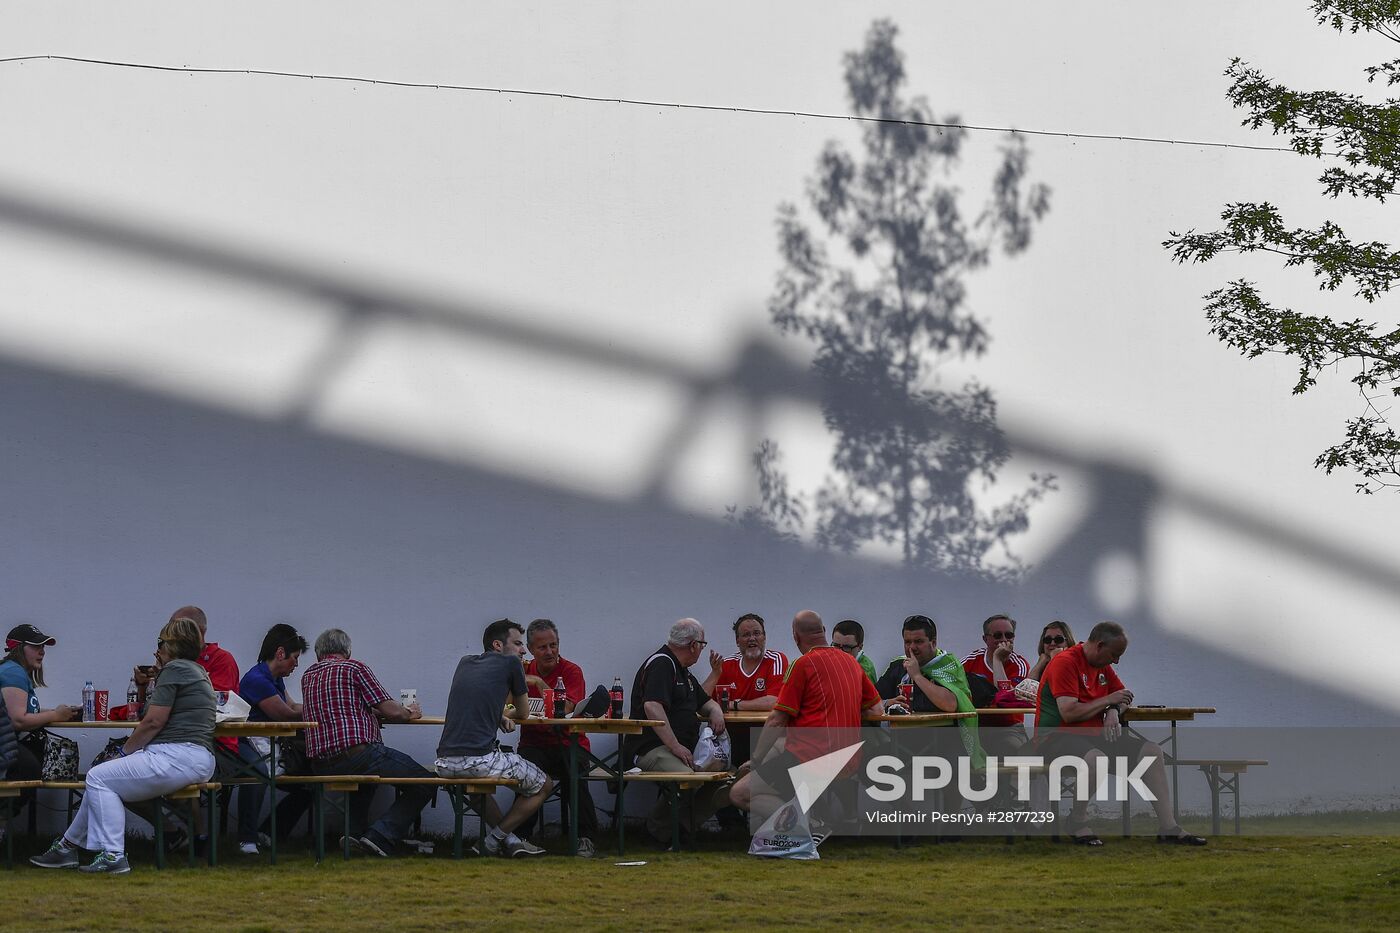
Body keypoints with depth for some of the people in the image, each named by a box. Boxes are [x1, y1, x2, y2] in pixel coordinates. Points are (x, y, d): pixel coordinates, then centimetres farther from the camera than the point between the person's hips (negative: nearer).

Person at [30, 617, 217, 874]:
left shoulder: (174, 669, -9)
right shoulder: (198, 672, 23)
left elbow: (154, 721, -13)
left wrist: (125, 751, -1)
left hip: (179, 756, -11)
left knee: (99, 778, -5)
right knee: (104, 777, 18)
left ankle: (114, 856, -9)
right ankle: (67, 846, 24)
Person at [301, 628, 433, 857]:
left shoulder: (308, 676, 19)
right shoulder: (354, 668, 1)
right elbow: (391, 711, -2)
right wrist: (409, 713, 19)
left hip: (319, 766, 7)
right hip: (357, 755, -7)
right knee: (423, 783, 4)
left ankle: (354, 829, 22)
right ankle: (381, 836, -10)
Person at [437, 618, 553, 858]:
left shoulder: (465, 663, 22)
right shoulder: (510, 663, 5)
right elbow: (524, 713, 17)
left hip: (445, 763, 6)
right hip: (480, 760, -6)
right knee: (544, 785, 15)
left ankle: (508, 840, 26)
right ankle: (497, 838, 10)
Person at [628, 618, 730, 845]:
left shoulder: (683, 671, 25)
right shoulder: (661, 664, -8)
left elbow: (705, 702, 36)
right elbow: (652, 707, -22)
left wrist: (716, 712, 10)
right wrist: (675, 746, -24)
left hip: (685, 748, 10)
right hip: (654, 748, -10)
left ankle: (680, 827, -5)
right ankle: (659, 828, -12)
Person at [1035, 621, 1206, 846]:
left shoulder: (1103, 666, 15)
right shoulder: (1065, 662, -14)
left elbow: (1123, 697, 25)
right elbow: (1069, 713, -23)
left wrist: (1114, 712, 0)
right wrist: (1108, 700, -12)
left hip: (1094, 735, 9)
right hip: (1057, 738, -9)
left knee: (1151, 751, -5)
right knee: (1096, 757, -40)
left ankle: (1168, 827, -6)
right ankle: (1077, 823, -19)